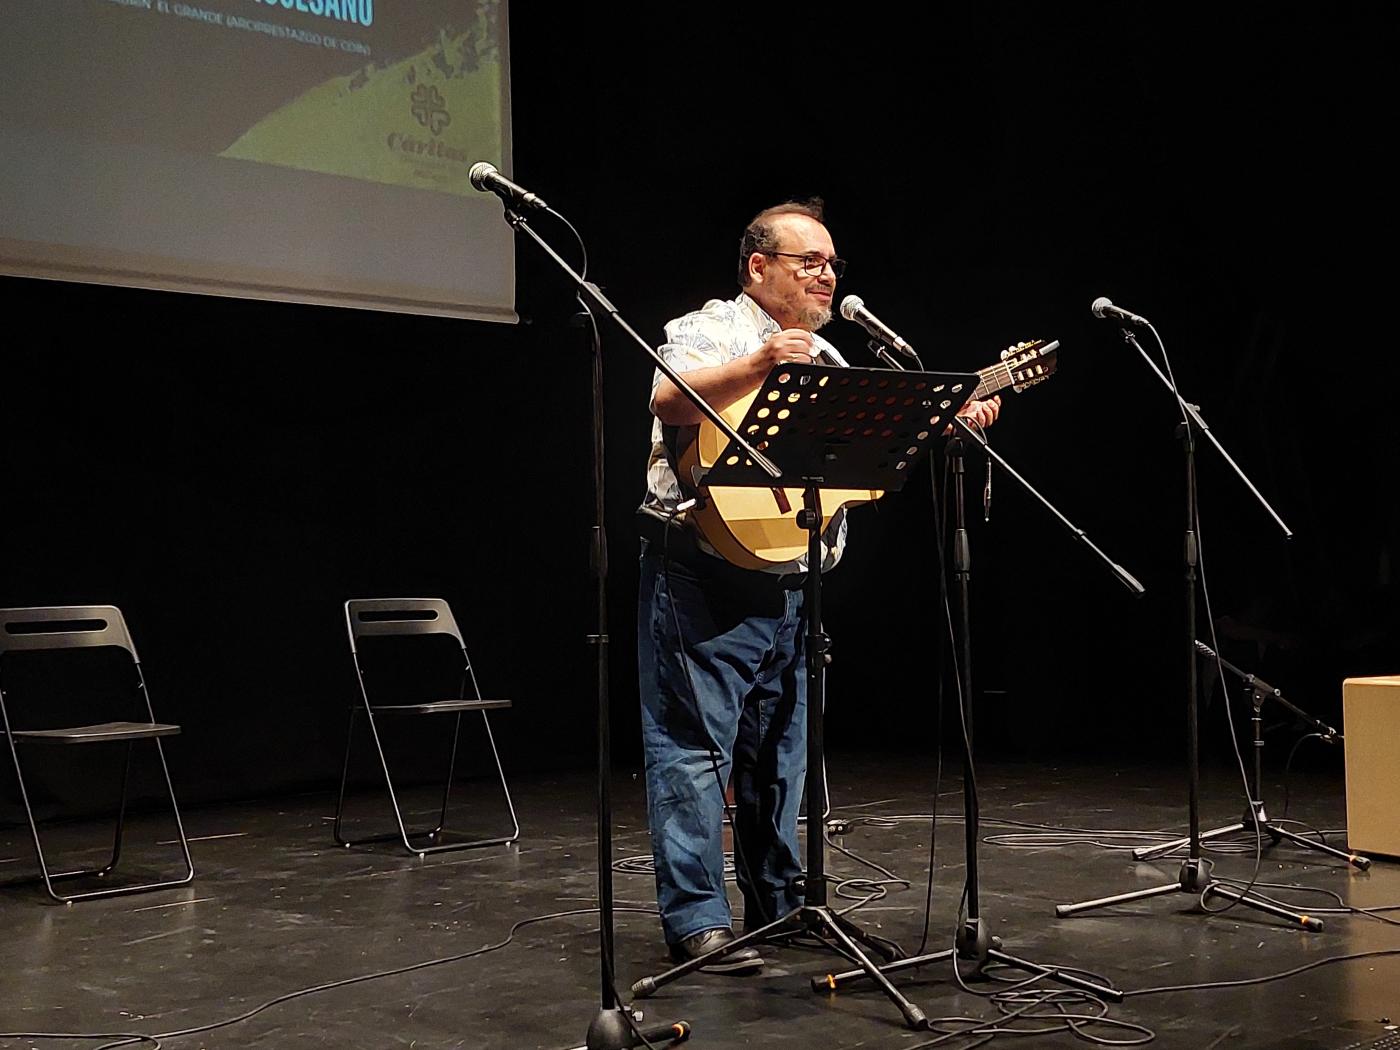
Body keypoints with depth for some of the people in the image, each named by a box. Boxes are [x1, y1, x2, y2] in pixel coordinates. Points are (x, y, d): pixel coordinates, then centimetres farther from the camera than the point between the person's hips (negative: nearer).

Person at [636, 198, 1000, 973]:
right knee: (693, 746, -7)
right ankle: (697, 923, -6)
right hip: (705, 579, -8)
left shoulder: (828, 363, 20)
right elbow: (667, 401, -24)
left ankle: (779, 909, 24)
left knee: (777, 754, 14)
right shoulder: (711, 330, -4)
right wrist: (758, 365, -35)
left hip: (788, 585, 8)